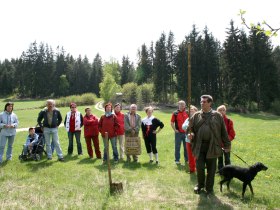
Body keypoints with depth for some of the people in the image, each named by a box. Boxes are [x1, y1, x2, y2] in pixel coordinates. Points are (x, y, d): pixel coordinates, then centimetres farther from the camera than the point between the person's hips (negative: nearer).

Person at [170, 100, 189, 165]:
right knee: (177, 147, 4)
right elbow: (172, 123, 0)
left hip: (186, 132, 3)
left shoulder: (187, 113, 6)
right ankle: (177, 160, 13)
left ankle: (187, 159, 21)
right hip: (178, 133, -3)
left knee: (186, 147, 10)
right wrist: (175, 130, -8)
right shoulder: (175, 113, -2)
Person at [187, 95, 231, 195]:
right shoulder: (196, 115, 6)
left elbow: (223, 131, 5)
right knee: (199, 167, 5)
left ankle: (209, 187, 26)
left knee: (211, 168, 8)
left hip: (212, 146, -1)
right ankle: (200, 184, 30)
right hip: (199, 146, 1)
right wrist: (190, 134, -13)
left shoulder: (217, 115, 2)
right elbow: (190, 128, 10)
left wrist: (227, 145, 5)